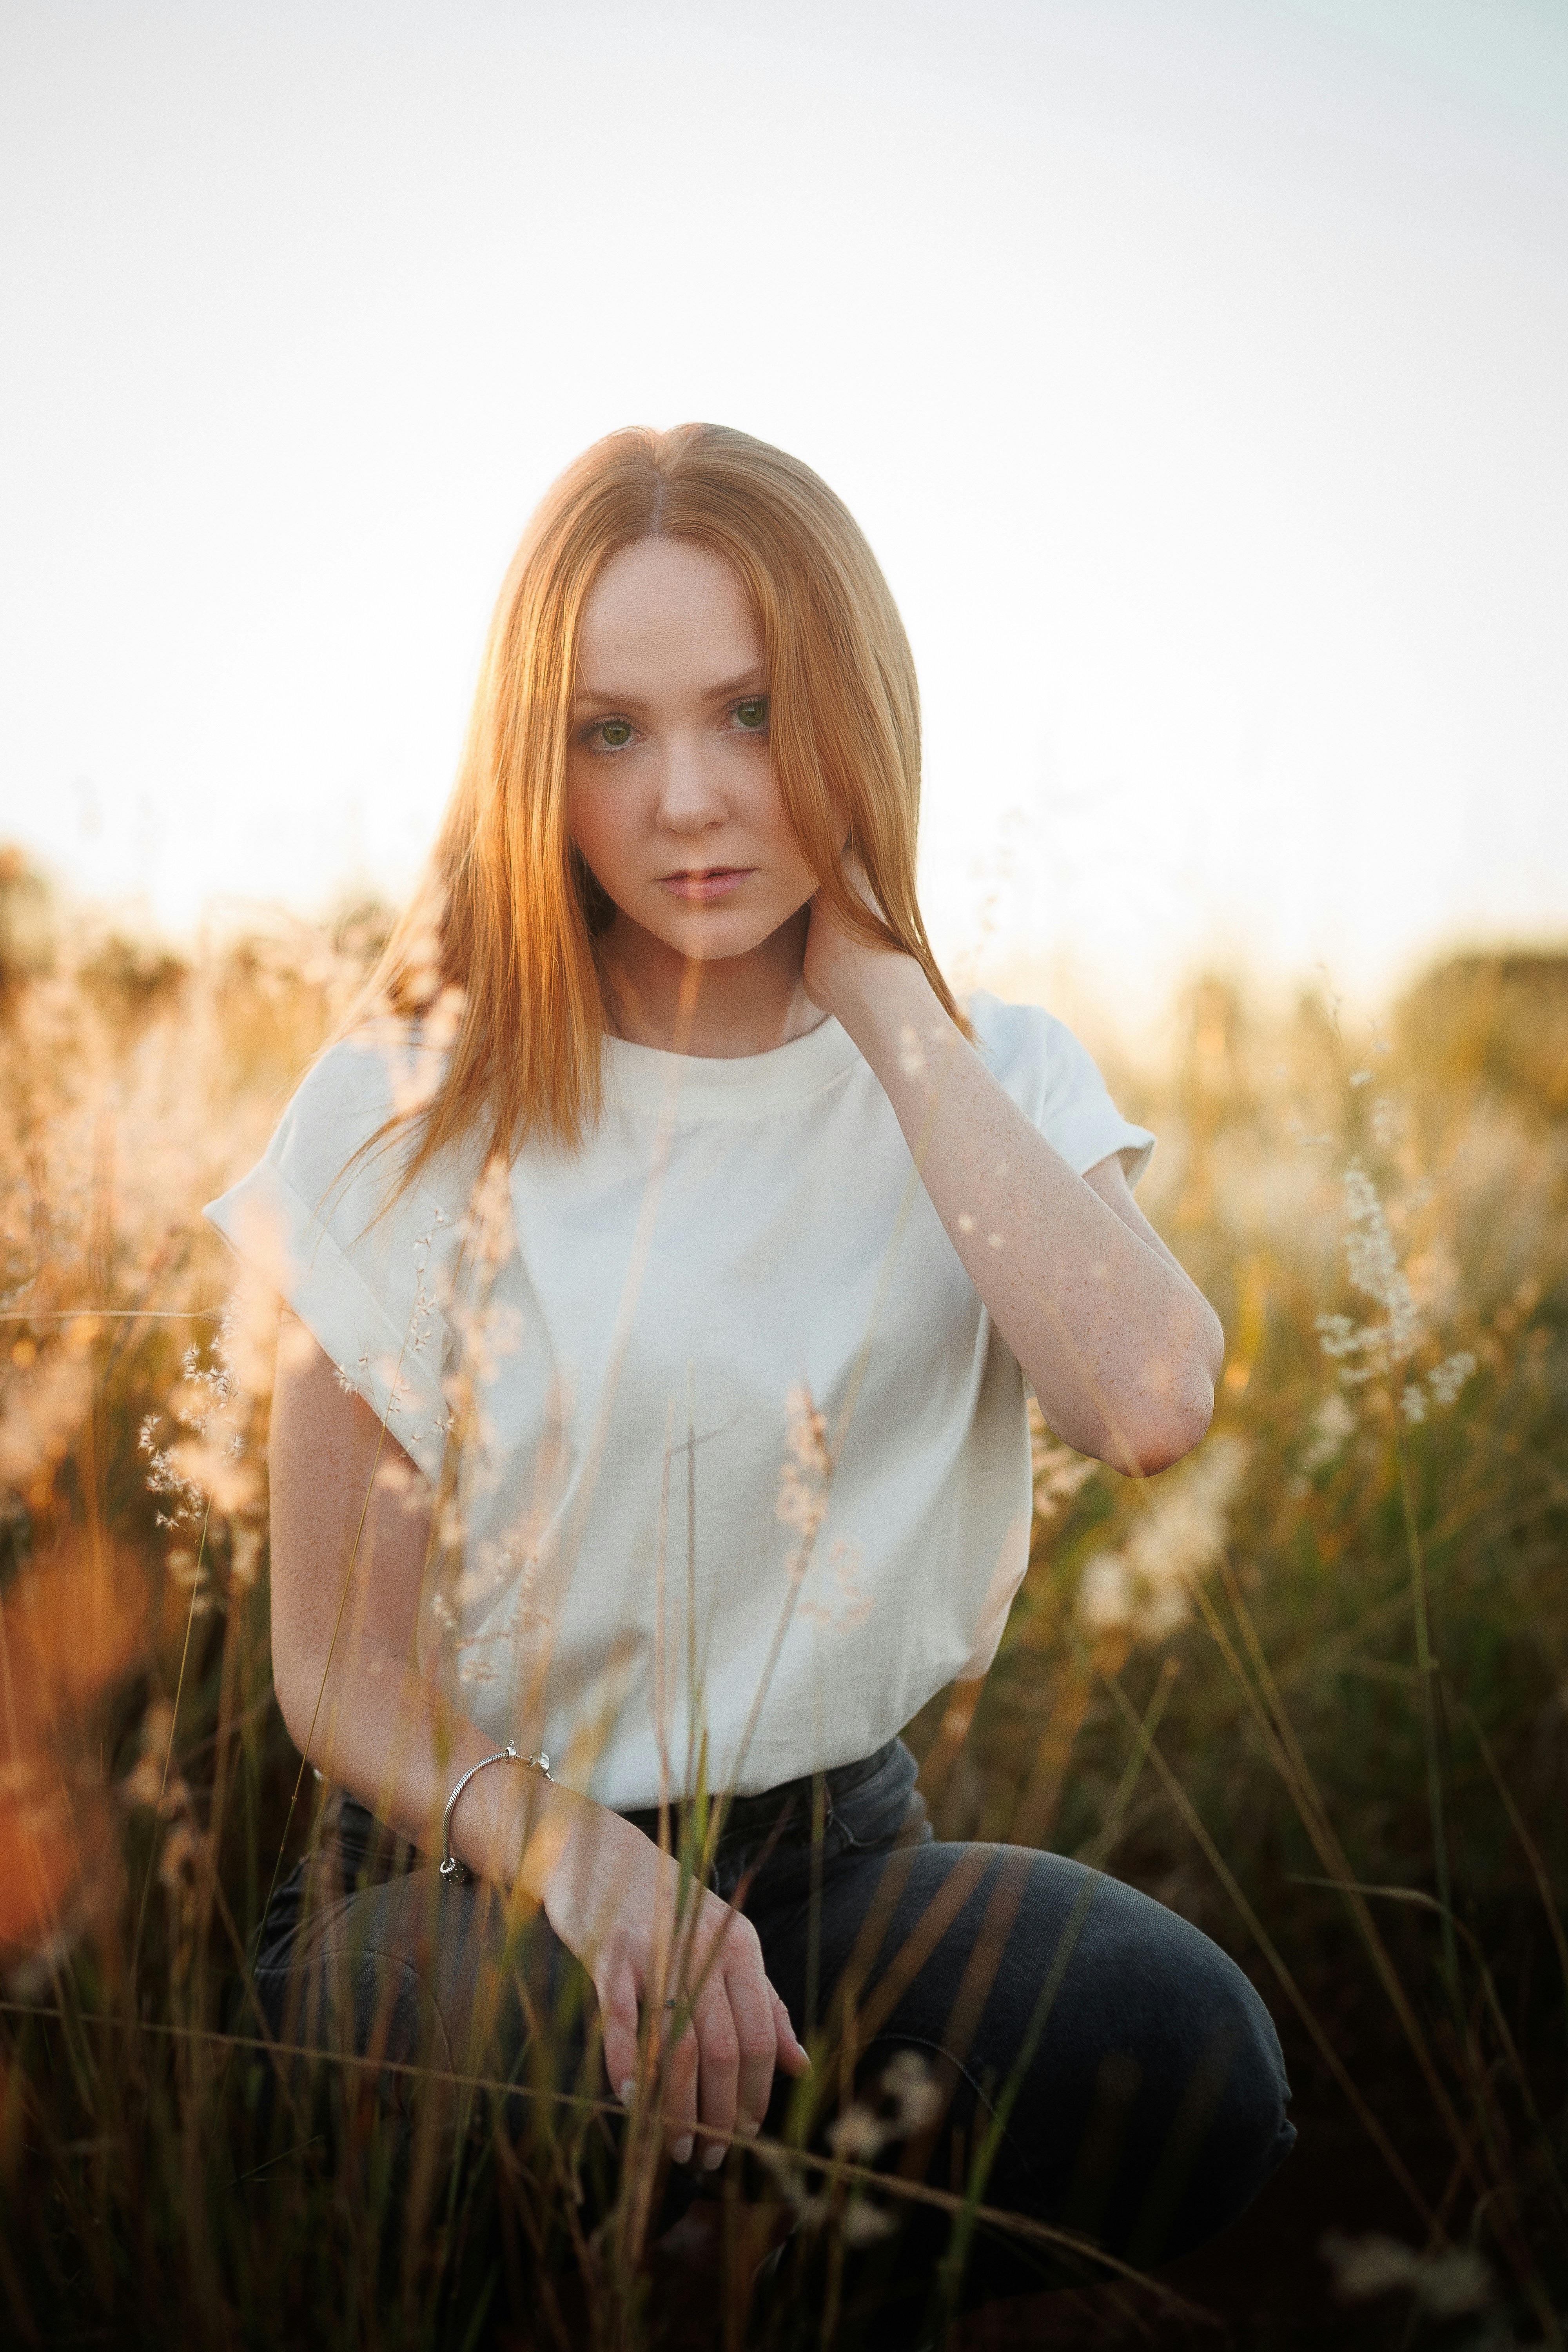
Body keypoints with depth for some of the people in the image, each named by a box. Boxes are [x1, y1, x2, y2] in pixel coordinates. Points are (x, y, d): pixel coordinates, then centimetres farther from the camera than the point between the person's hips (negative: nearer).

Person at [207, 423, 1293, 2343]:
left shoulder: (986, 1082, 3)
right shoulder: (413, 1110, -4)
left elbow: (1150, 1406, -20)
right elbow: (334, 1666, -3)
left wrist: (877, 988, -14)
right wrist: (576, 1854, -24)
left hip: (836, 1849, 2)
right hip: (475, 1868, -2)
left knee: (1178, 2053, -28)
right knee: (611, 2065, -36)